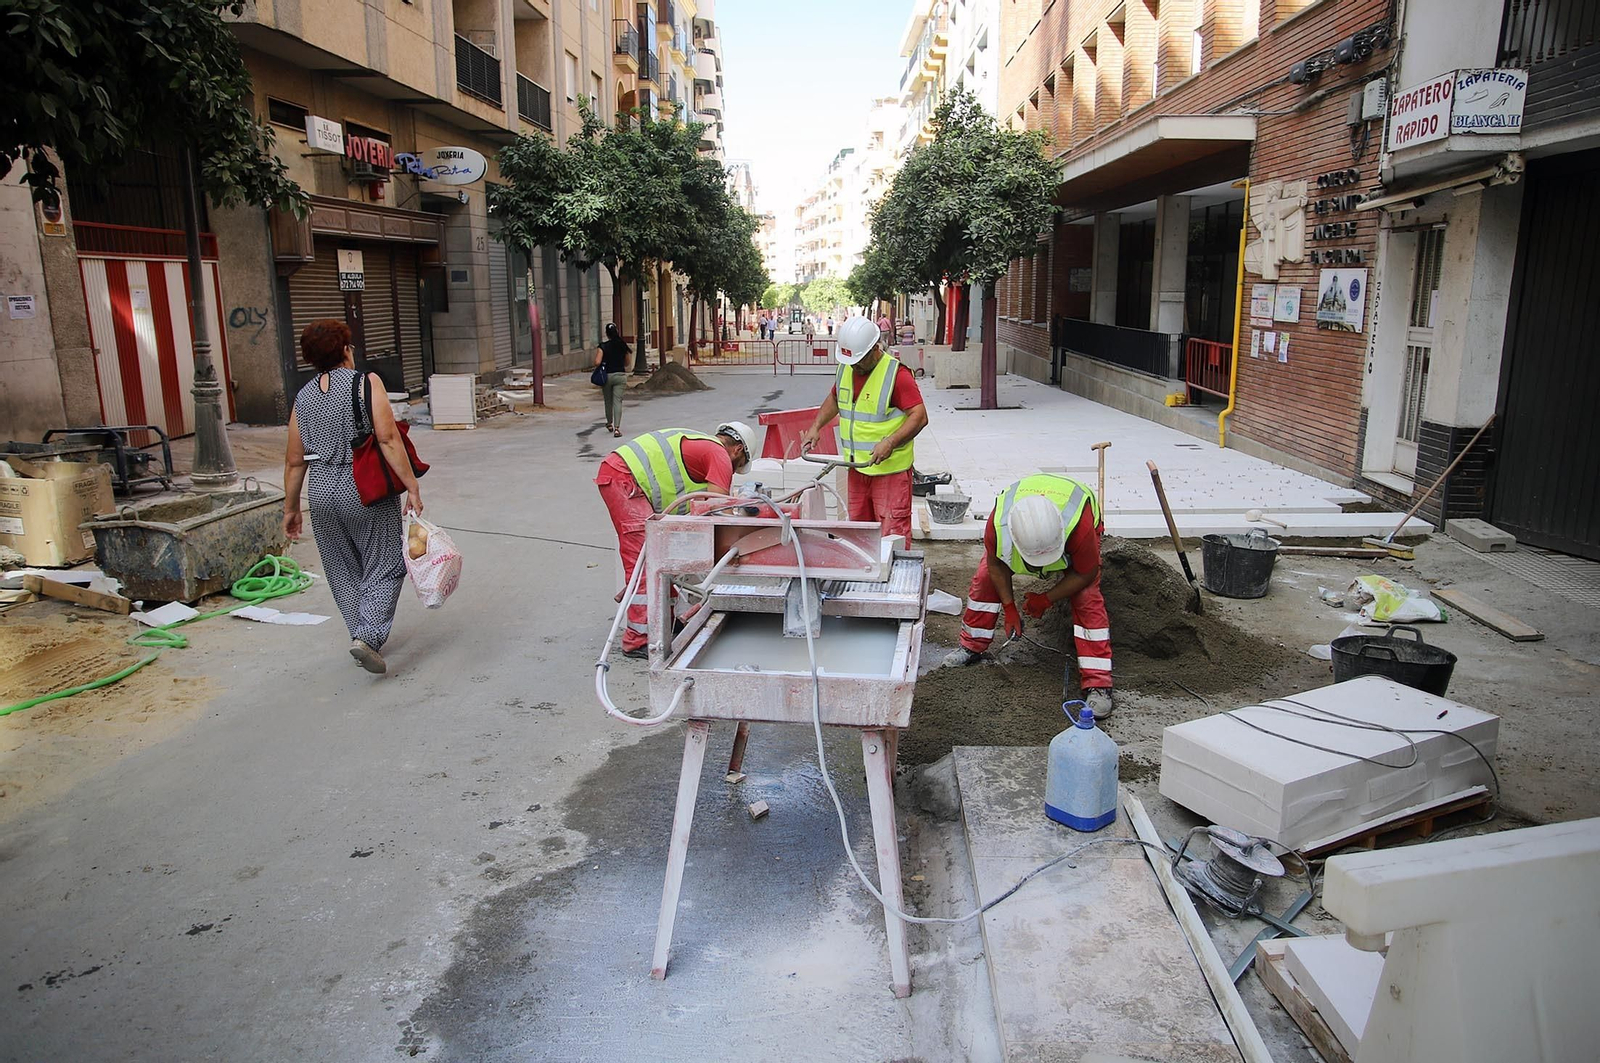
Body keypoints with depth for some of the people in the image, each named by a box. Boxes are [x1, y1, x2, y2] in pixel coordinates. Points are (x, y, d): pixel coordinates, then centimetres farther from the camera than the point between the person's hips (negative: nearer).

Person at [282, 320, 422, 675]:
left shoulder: (303, 397, 7)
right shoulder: (366, 383, -7)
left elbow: (294, 462, 8)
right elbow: (388, 439, -16)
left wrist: (291, 508, 17)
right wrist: (411, 486, -14)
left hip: (323, 493, 5)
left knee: (344, 571, 16)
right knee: (384, 566, 4)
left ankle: (361, 635, 24)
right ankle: (368, 636, -11)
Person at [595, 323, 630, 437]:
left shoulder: (603, 346, -8)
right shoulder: (623, 346, 0)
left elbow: (597, 362, -16)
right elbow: (626, 364, 9)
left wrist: (604, 364, 5)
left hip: (607, 375, -1)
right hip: (620, 375, 1)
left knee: (608, 401, 17)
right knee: (618, 401, -2)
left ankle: (610, 424, 35)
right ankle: (617, 428, -12)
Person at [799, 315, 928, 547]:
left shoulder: (897, 374, -15)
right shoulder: (845, 368, 8)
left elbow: (920, 416, -18)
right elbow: (834, 399, 26)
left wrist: (890, 442, -28)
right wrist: (816, 427, 12)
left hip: (890, 469, -7)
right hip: (857, 467, 7)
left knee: (893, 532, -6)